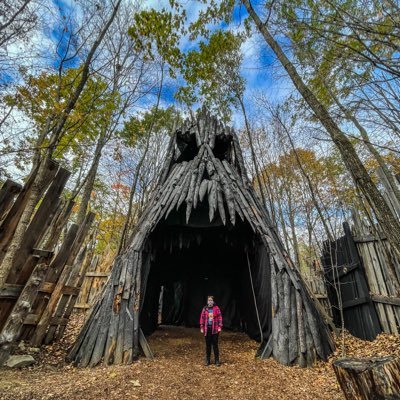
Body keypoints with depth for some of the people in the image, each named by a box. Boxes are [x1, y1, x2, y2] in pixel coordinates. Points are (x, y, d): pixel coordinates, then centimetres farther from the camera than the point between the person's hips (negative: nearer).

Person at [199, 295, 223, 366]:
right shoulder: (205, 309, -1)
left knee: (215, 345, 5)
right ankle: (207, 360, 25)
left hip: (215, 329, -1)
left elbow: (220, 317, -3)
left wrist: (220, 327, -8)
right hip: (207, 329, 2)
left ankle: (217, 360, 18)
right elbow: (202, 318, 2)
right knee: (208, 345, 12)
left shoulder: (216, 308, -5)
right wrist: (201, 327, -1)